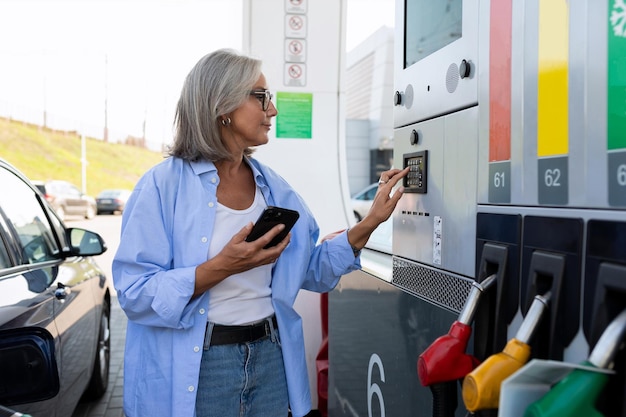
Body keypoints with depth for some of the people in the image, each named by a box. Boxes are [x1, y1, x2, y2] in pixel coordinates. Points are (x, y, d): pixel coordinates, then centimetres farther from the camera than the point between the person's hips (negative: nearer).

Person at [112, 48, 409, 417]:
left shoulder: (275, 188, 5)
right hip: (193, 371, -4)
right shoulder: (163, 185, -12)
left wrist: (370, 222, -1)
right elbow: (135, 294, -16)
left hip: (271, 359, 5)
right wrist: (222, 267, -26)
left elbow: (313, 272, 8)